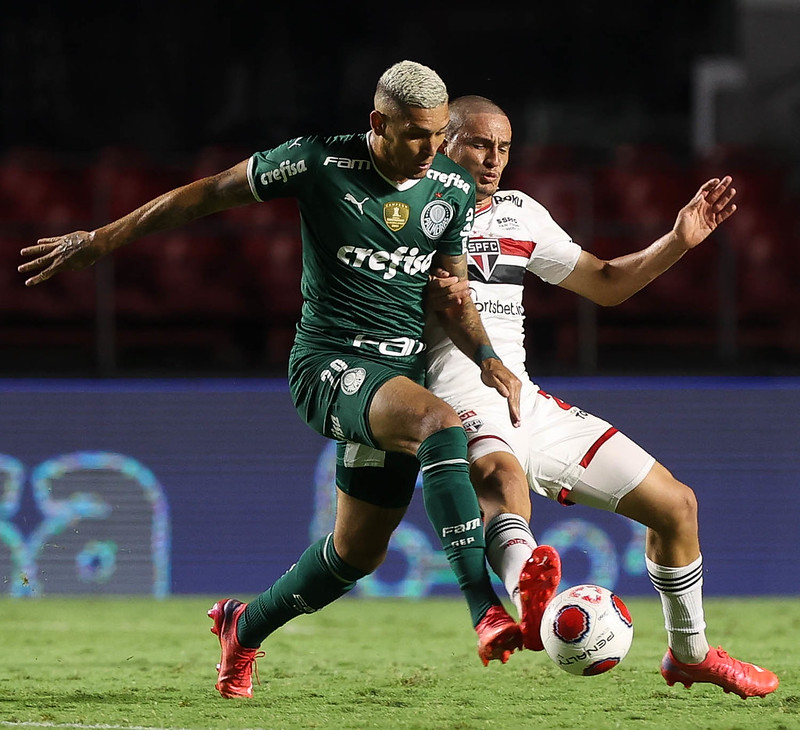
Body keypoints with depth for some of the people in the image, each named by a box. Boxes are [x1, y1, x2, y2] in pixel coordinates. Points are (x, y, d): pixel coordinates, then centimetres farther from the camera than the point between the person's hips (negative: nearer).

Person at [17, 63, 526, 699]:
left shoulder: (454, 189, 4)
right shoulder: (319, 162, -11)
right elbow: (209, 194, -1)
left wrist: (487, 357, -7)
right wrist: (99, 241, 2)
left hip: (400, 372, 6)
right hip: (329, 363, -6)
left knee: (359, 552, 8)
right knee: (440, 422, -34)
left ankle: (245, 627, 36)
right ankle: (488, 614, -42)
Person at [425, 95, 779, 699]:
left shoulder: (521, 214, 19)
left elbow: (605, 283, 26)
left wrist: (678, 242, 13)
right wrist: (431, 297, -25)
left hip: (525, 401, 7)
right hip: (458, 405, -7)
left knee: (675, 503, 9)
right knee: (502, 473, -43)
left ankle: (689, 653, 29)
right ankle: (527, 600, -74)